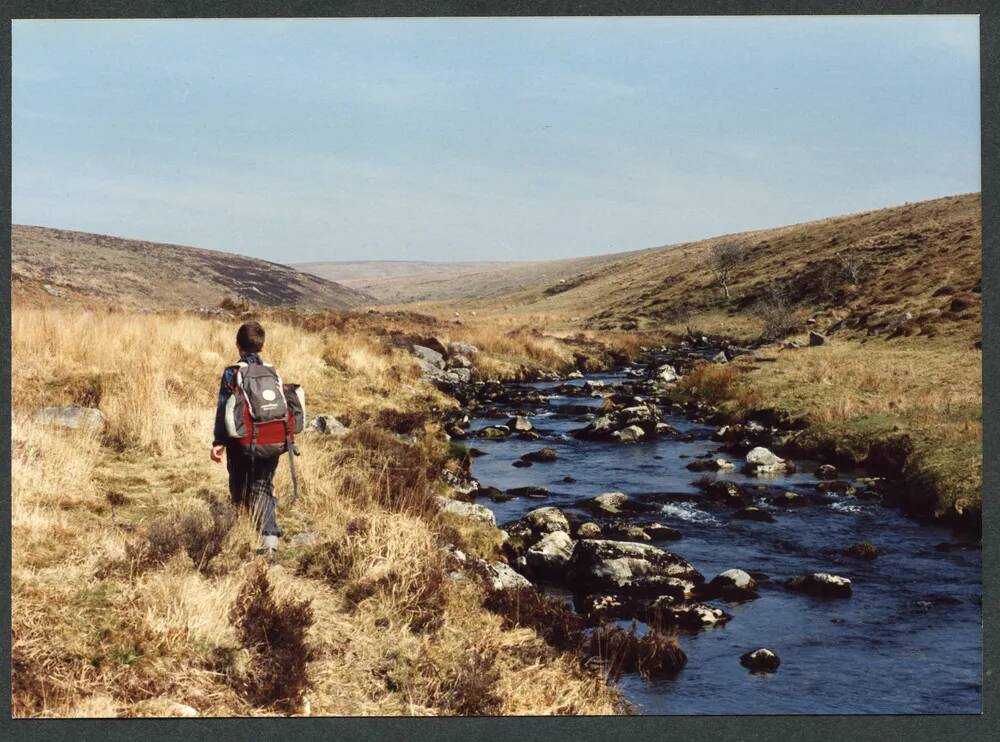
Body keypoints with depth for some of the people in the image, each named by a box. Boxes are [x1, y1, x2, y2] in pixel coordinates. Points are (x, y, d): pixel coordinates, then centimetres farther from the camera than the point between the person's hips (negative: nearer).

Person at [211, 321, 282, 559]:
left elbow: (223, 409, -10)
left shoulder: (231, 374, -6)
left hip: (240, 443, -2)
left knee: (239, 488, 14)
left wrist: (219, 441, -9)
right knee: (263, 487, 0)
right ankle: (270, 536, -20)